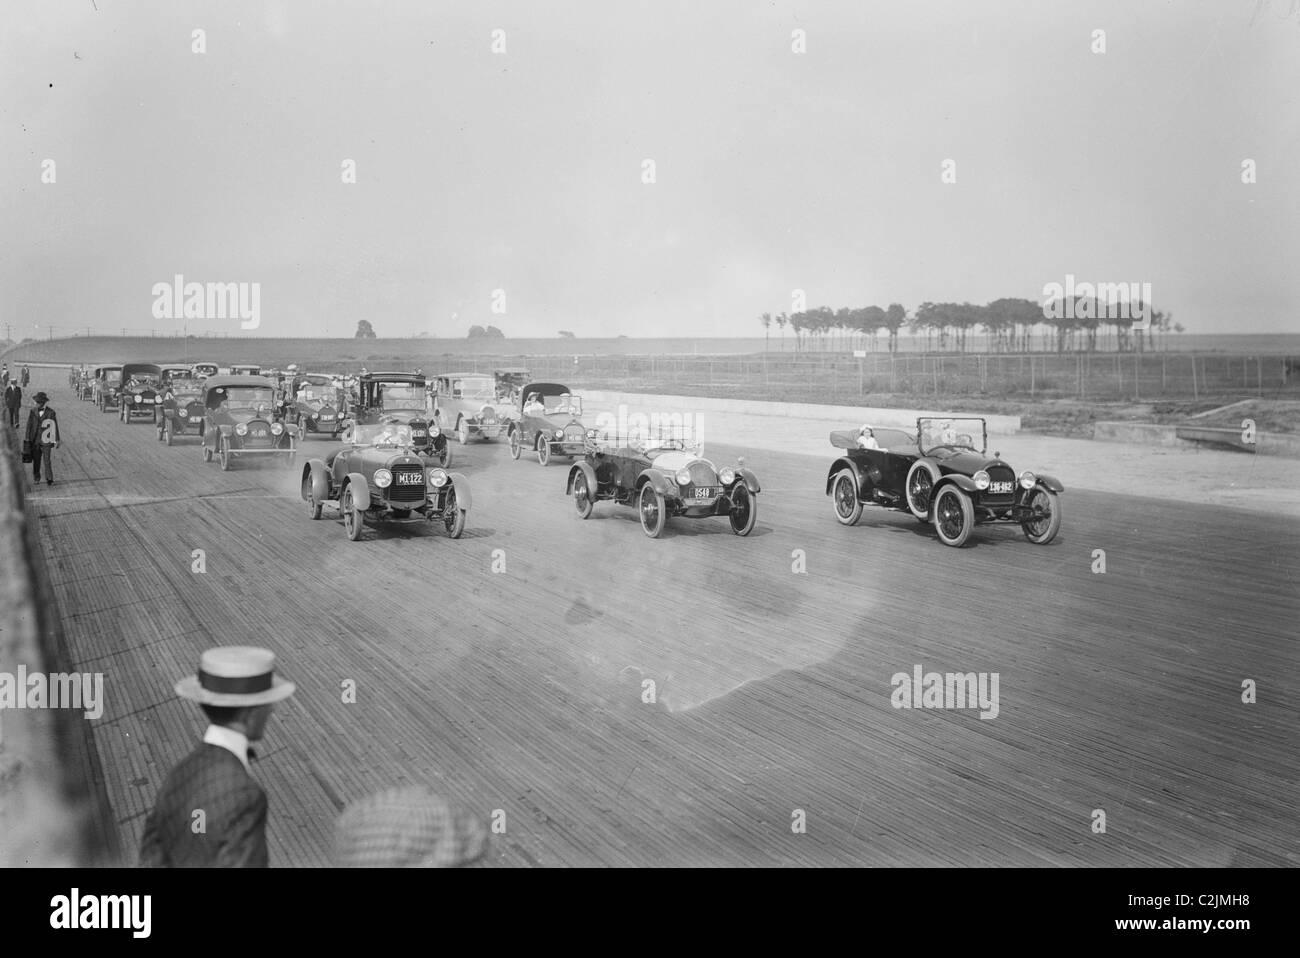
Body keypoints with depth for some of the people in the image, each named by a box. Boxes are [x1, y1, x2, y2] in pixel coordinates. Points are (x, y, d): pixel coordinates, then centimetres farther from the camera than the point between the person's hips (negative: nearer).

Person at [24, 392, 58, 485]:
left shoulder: (51, 413, -6)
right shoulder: (32, 412, 2)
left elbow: (55, 427, -2)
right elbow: (29, 426, 7)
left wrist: (56, 441, -1)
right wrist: (28, 440, 6)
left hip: (46, 441, -3)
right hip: (35, 441, 3)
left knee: (47, 461, -5)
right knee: (36, 460, 9)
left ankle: (49, 480, 4)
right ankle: (36, 478, 24)